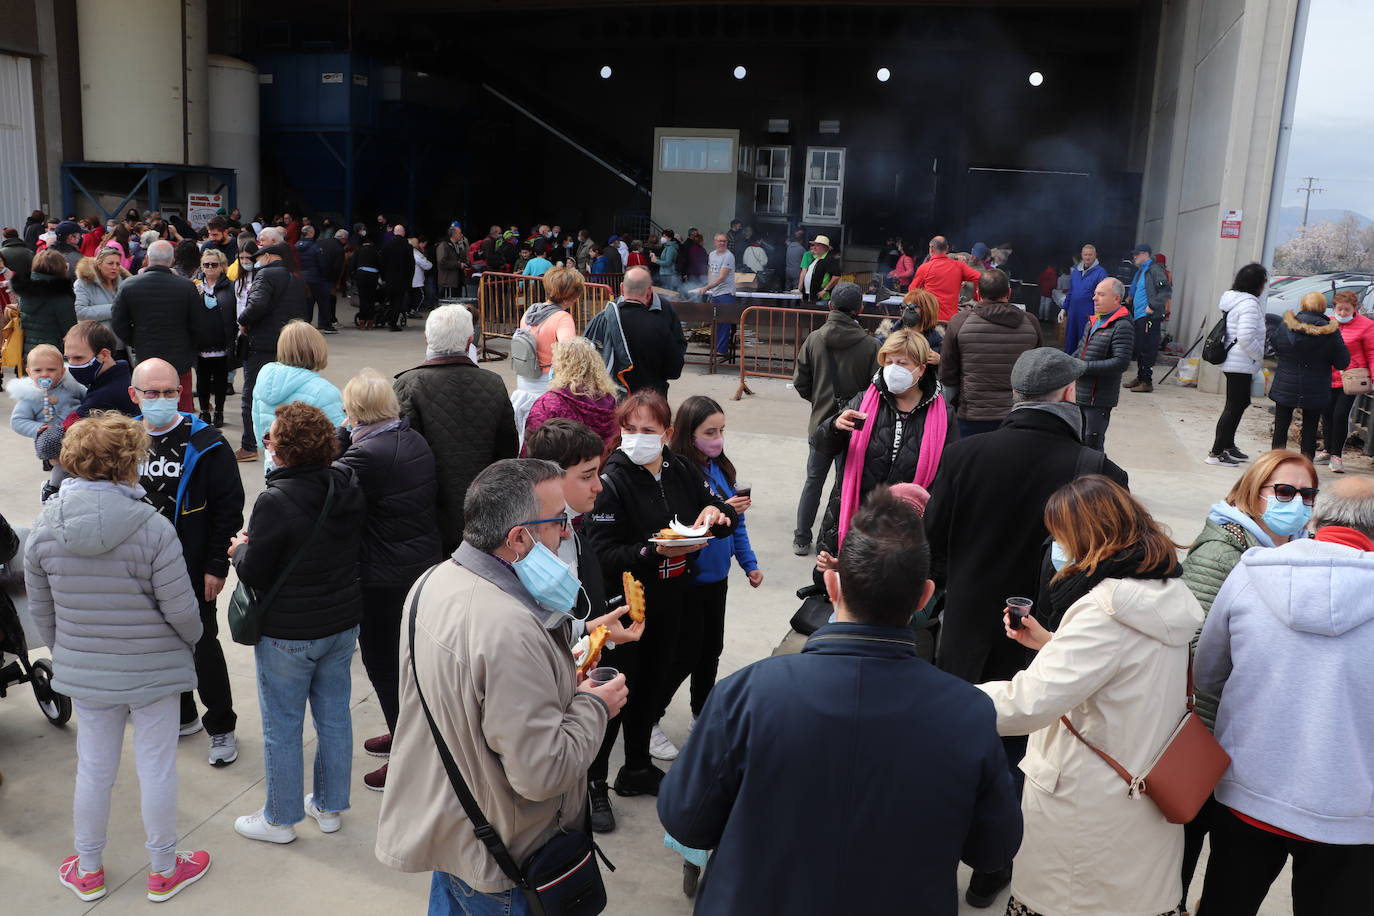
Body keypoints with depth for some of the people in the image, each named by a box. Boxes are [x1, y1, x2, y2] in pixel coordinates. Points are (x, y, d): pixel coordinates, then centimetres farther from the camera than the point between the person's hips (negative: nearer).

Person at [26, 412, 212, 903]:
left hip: (84, 674, 4)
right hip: (154, 670, -4)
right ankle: (164, 870, 28)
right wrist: (191, 640, 4)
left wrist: (66, 655, 20)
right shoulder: (153, 528, -22)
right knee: (157, 769, 11)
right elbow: (181, 610, -18)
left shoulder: (44, 528, -7)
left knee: (93, 769, 19)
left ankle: (88, 871, 37)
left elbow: (40, 609, 4)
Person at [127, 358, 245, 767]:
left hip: (192, 569, -5)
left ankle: (220, 727, 20)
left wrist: (217, 565, -13)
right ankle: (182, 716, 36)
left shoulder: (205, 444, -11)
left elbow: (229, 507, -11)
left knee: (203, 646, 4)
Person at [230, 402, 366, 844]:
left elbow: (254, 574, -17)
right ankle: (329, 806, 33)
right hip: (343, 621, 6)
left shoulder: (275, 502, -23)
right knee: (334, 715, 18)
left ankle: (280, 818, 26)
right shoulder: (349, 488, -4)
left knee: (282, 727, 11)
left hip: (288, 633, -6)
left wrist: (240, 550, 5)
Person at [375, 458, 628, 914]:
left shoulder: (434, 581, -4)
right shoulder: (509, 629, -35)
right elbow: (542, 772, -32)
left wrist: (559, 684, 4)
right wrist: (594, 706, -16)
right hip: (496, 859, -8)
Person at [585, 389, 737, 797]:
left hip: (671, 602, 6)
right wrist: (655, 552, -32)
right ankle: (591, 781, 22)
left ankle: (637, 769, 39)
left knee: (653, 684, 20)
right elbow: (603, 554, -21)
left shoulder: (681, 470, 1)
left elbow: (728, 514, 10)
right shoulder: (613, 480, -16)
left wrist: (717, 512, -13)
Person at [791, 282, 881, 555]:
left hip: (820, 424, 2)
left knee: (813, 482, 17)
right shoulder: (869, 345, -14)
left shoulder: (814, 339, -7)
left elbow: (800, 383, -2)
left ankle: (801, 539, 24)